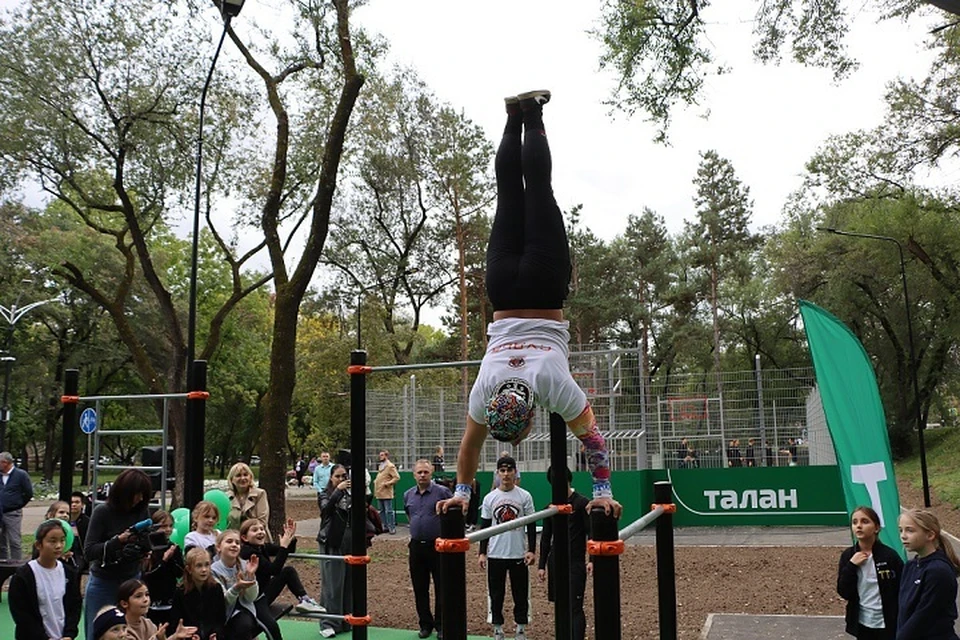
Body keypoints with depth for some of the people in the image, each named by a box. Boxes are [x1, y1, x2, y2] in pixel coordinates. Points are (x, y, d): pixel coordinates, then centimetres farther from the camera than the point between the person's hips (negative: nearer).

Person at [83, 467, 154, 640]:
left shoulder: (142, 511, -3)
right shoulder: (103, 512, -13)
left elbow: (147, 549, 5)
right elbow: (89, 552, -17)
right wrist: (118, 540, -27)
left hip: (132, 581, 3)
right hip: (103, 584, -3)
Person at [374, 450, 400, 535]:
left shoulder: (390, 466, -8)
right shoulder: (380, 466, 18)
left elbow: (397, 477, -15)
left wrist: (387, 483, -19)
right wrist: (375, 482, 14)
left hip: (386, 493, -9)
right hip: (379, 493, 9)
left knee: (389, 511, -7)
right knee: (381, 511, 12)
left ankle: (392, 528, -3)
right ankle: (385, 526, 20)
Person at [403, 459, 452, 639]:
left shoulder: (442, 492, -9)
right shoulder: (408, 495, 7)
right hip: (416, 546, 4)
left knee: (441, 588, 3)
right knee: (420, 589, 10)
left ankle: (441, 625, 14)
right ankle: (425, 624, 22)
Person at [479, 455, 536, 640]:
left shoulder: (525, 496, -2)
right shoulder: (489, 498, 1)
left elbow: (531, 526, 0)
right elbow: (484, 527, 6)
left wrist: (531, 550, -6)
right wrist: (482, 553, 1)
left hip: (519, 555, -1)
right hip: (495, 555, 1)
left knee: (521, 595, 6)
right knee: (496, 595, 9)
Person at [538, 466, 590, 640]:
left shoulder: (582, 503, -5)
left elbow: (591, 533, -7)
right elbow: (545, 537, 14)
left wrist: (592, 559, -18)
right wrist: (541, 565, 12)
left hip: (575, 562, -5)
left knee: (575, 606, -8)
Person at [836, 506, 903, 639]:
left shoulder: (889, 556, -11)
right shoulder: (848, 556, -1)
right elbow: (844, 592, -4)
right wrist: (851, 566, -16)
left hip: (888, 624, -3)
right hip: (862, 623, 4)